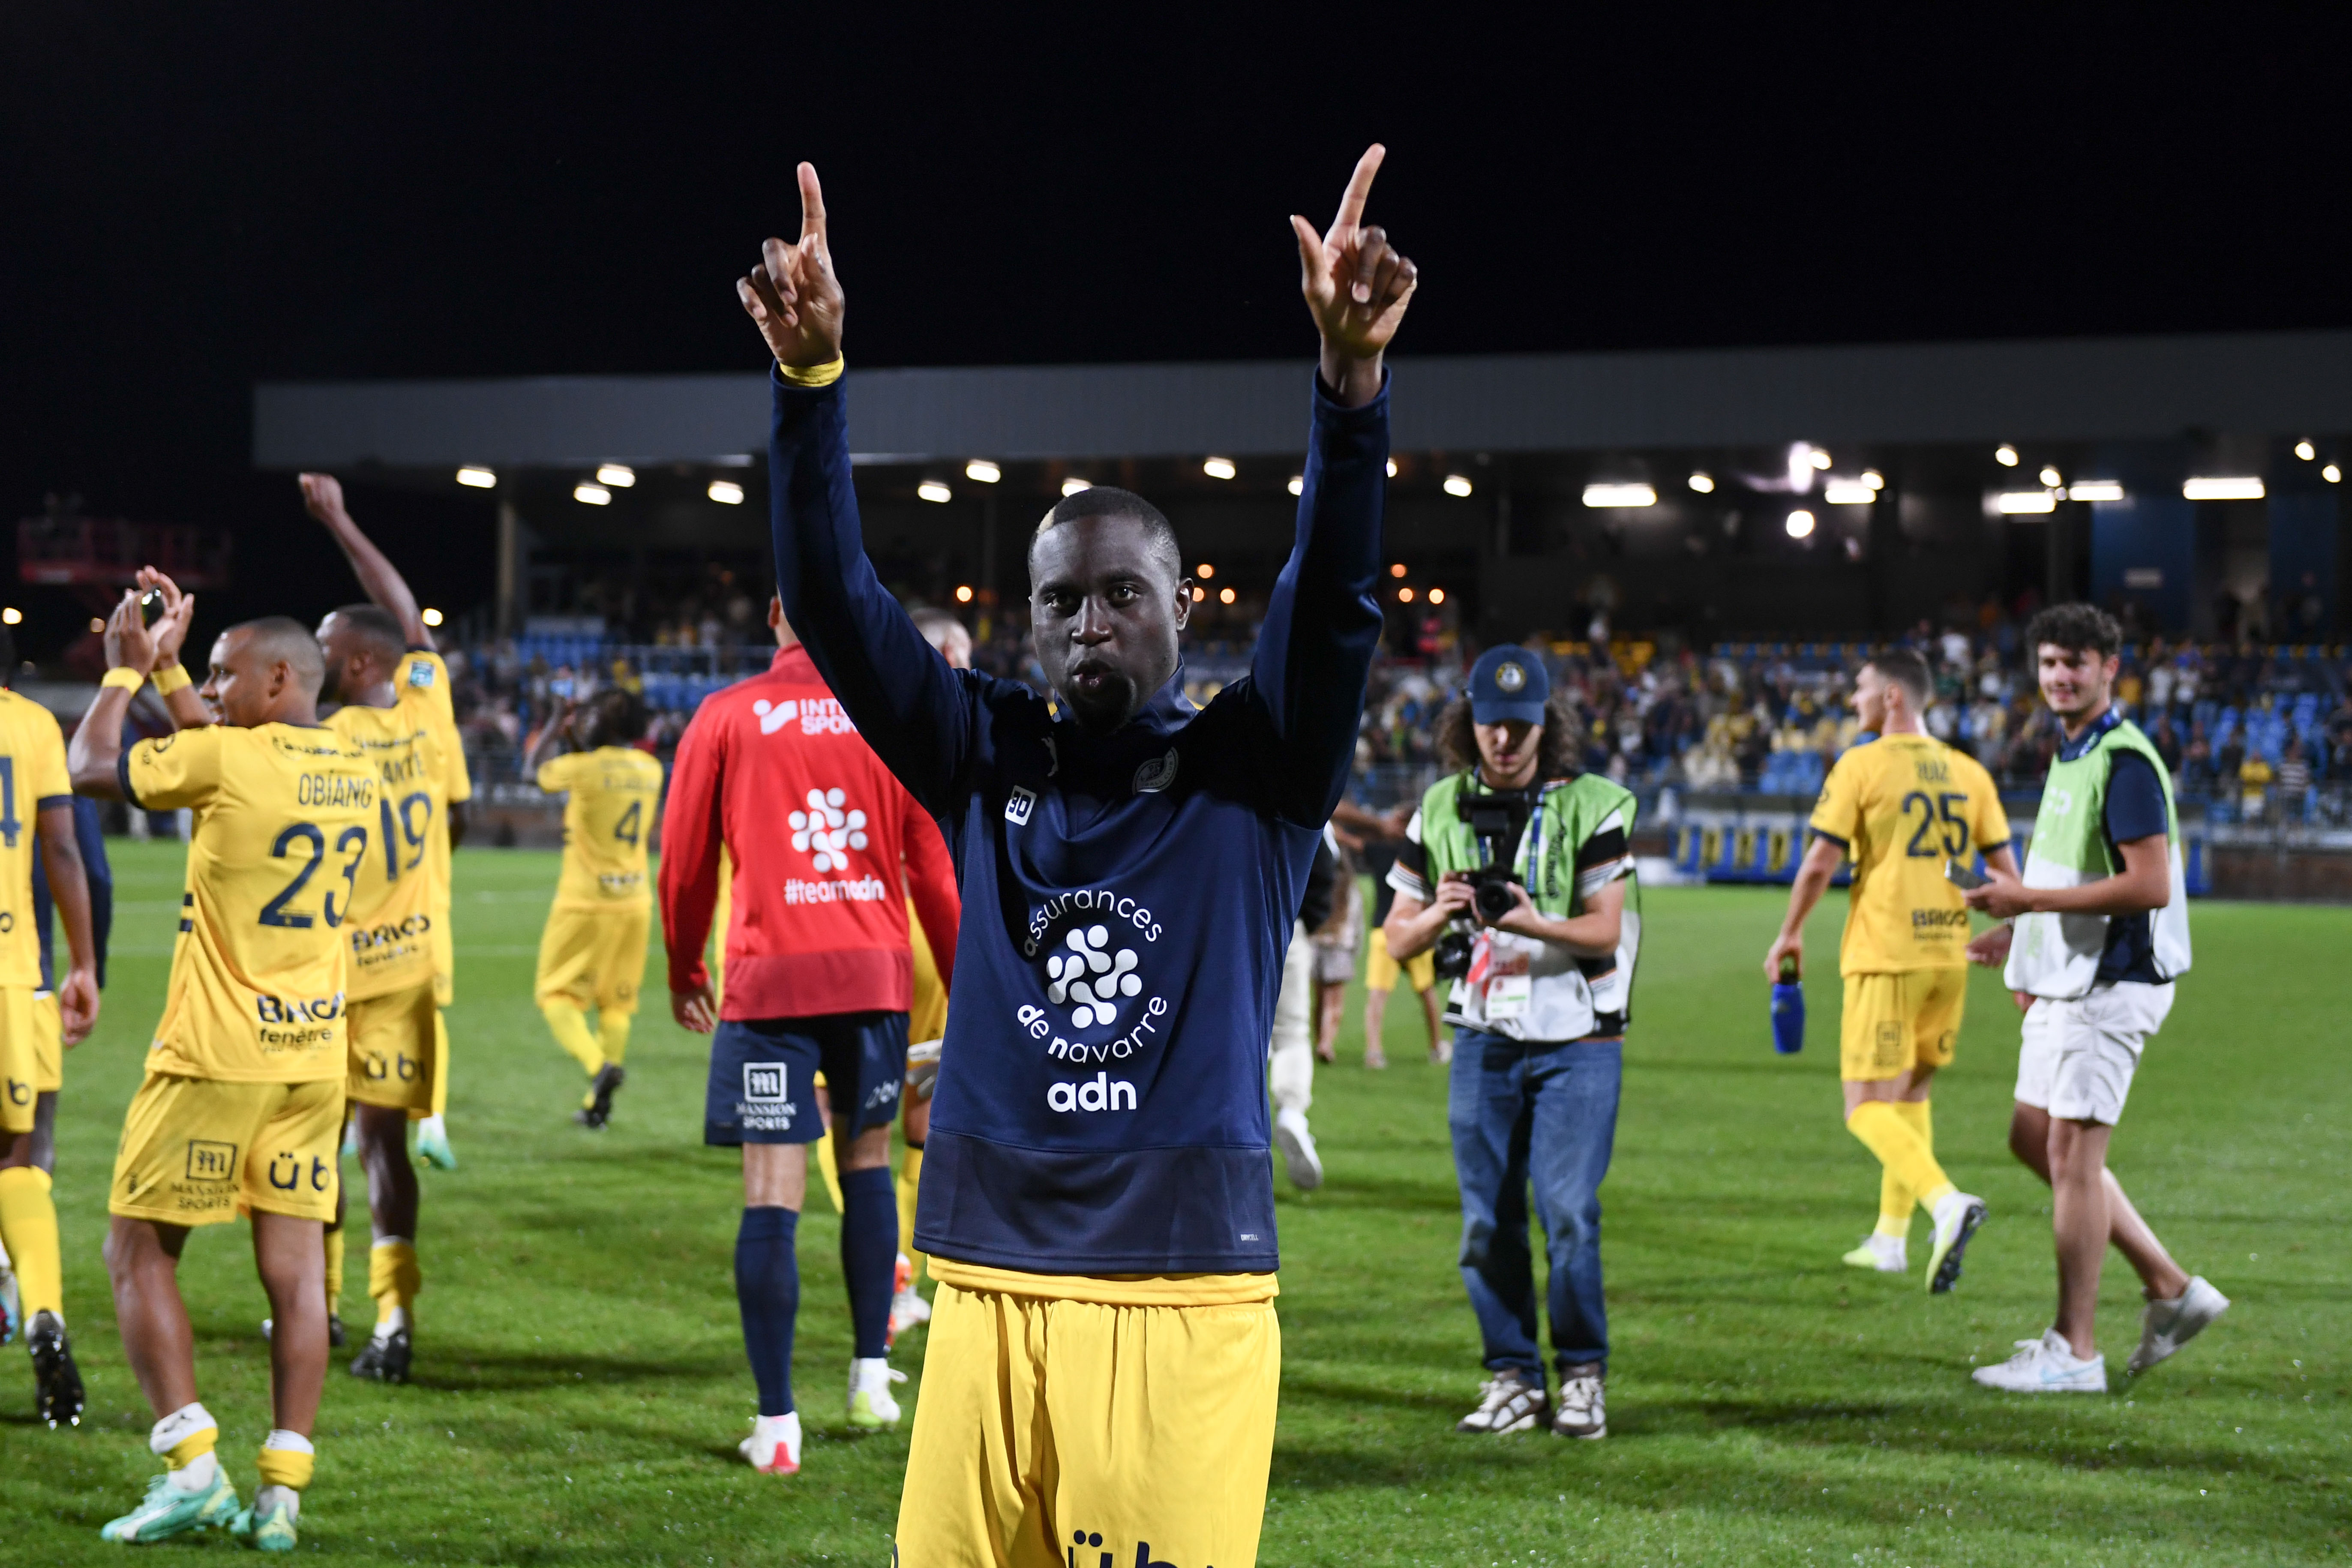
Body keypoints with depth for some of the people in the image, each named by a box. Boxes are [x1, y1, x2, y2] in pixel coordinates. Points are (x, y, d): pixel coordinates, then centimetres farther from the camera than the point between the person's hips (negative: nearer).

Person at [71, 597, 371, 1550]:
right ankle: (283, 1492, 3)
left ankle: (192, 1466, -3)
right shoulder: (355, 776, 7)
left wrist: (126, 671, 14)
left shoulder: (227, 758, -14)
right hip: (313, 1054, 6)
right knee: (296, 1270, 5)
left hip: (216, 1054, -6)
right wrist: (166, 667, 29)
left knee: (139, 1252, 6)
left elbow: (91, 769, -1)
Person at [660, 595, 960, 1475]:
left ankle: (777, 1425, -3)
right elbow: (935, 867, 7)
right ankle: (872, 1373, 22)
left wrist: (684, 972, 23)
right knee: (866, 1156, 21)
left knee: (771, 1195, -3)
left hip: (770, 974, -2)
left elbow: (685, 865, 8)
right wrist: (965, 987, 16)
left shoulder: (725, 719, 2)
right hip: (876, 971, 2)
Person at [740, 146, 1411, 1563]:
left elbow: (1334, 597, -12)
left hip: (1187, 1299, -2)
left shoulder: (1254, 771, 4)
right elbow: (837, 604, 0)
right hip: (990, 1291, 3)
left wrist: (1352, 373, -27)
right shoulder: (990, 762, 9)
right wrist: (811, 379, -15)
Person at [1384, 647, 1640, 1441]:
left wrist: (1535, 925, -27)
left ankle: (1583, 1373, 4)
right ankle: (1513, 1377, 12)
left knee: (1568, 1212, -10)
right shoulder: (1441, 811, 8)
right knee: (1487, 1221, 2)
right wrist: (1441, 913, -12)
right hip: (1484, 1040, 3)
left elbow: (1606, 930, -9)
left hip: (1576, 1040, -3)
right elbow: (1398, 937, 9)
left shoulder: (1592, 807, -2)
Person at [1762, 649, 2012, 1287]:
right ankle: (1892, 1237, 24)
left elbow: (1821, 860, -8)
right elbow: (2005, 869, 8)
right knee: (1911, 1092, 20)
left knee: (1867, 1107, -6)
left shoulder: (1862, 766, -6)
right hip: (1950, 953, 6)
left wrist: (1790, 933, 4)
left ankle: (1948, 1203, -28)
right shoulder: (1967, 773, 9)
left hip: (1885, 955, -6)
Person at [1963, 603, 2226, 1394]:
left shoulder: (2125, 761, -16)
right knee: (2033, 1141, 14)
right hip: (2064, 983, 10)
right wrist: (2019, 934, 15)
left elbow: (2151, 885, -24)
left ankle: (2074, 1352, -1)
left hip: (2111, 985, -10)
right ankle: (2171, 1289, 21)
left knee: (2072, 1154, -7)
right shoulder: (2070, 756, 15)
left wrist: (2030, 900, -21)